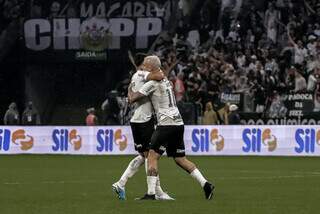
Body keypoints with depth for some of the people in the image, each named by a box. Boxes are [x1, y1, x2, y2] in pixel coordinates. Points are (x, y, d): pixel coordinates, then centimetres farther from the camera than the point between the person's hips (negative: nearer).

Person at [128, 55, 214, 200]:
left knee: (152, 157, -6)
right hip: (179, 123, 8)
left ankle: (151, 193, -12)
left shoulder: (152, 84, -9)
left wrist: (130, 89, 12)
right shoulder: (167, 81, 17)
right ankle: (205, 184, 7)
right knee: (180, 159, 15)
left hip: (166, 124, -8)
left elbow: (132, 99, -9)